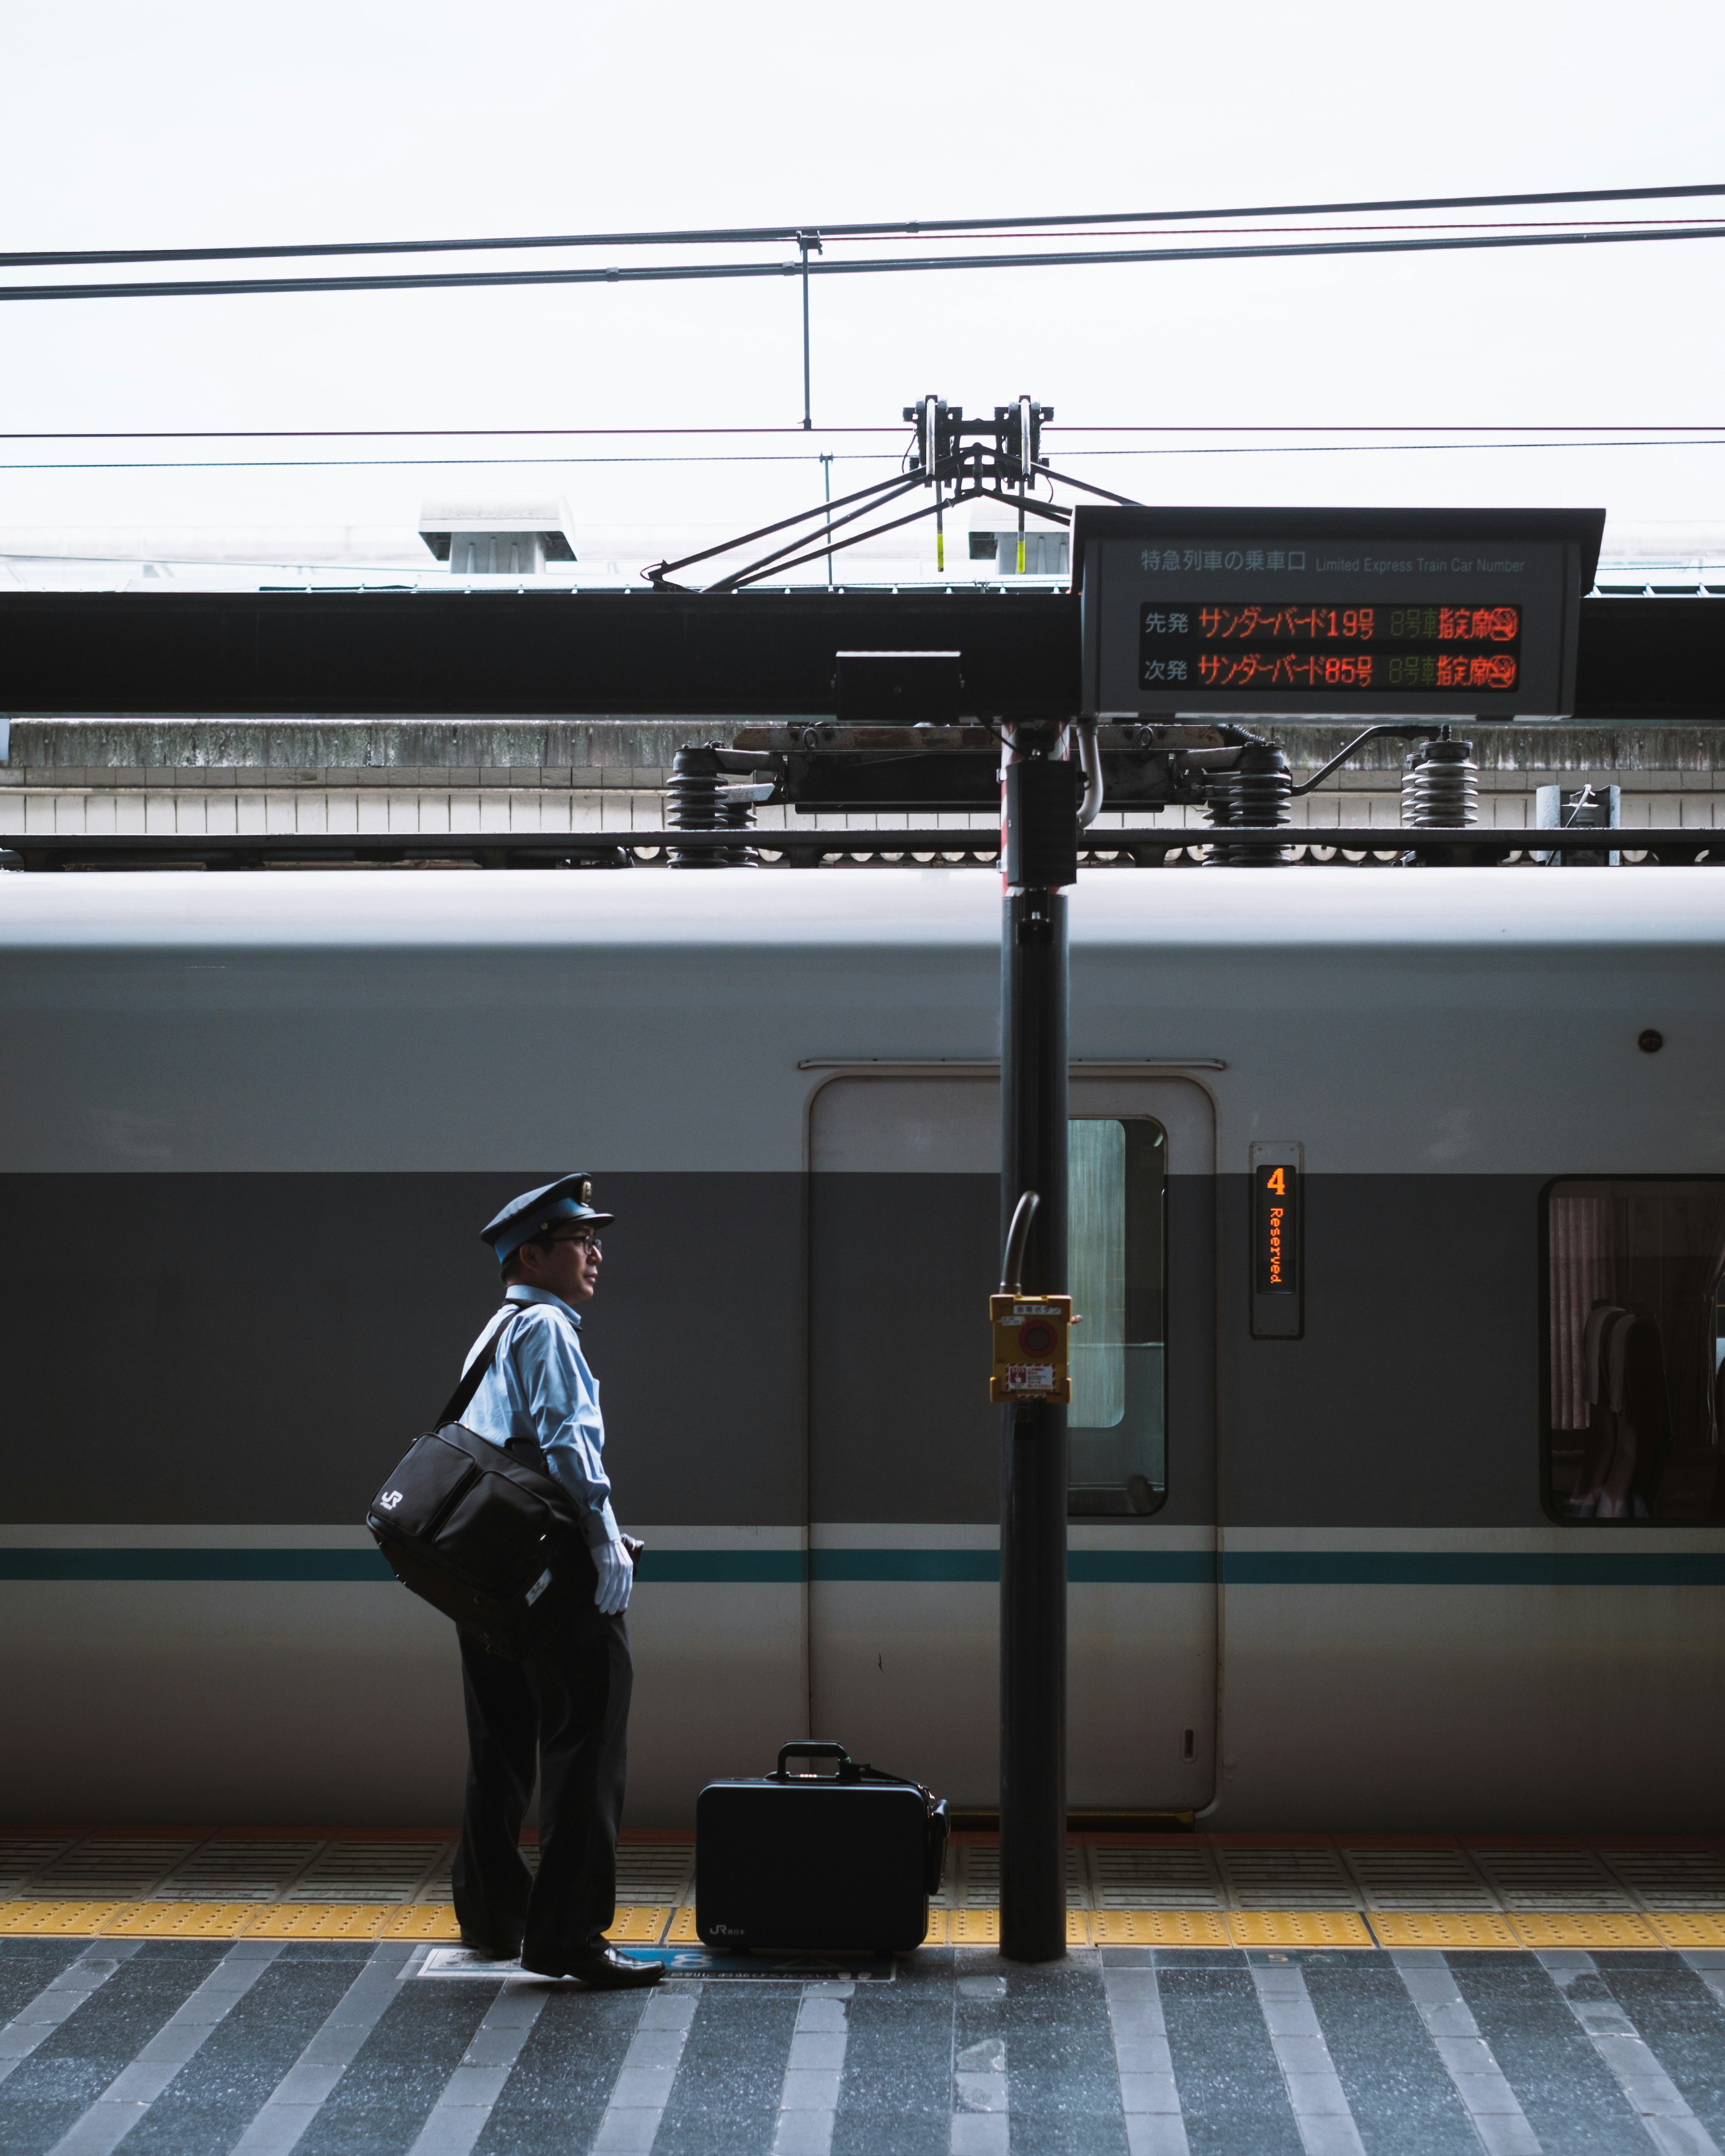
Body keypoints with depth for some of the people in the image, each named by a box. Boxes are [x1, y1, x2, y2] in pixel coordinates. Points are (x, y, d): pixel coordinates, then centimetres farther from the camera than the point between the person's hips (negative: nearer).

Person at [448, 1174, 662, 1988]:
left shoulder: (492, 1335, 22)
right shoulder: (546, 1328, -7)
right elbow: (567, 1439, -17)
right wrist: (607, 1539, -20)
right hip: (552, 1561, -10)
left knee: (501, 1743, 17)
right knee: (584, 1738, -9)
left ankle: (491, 1916, 27)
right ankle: (567, 1934, -13)